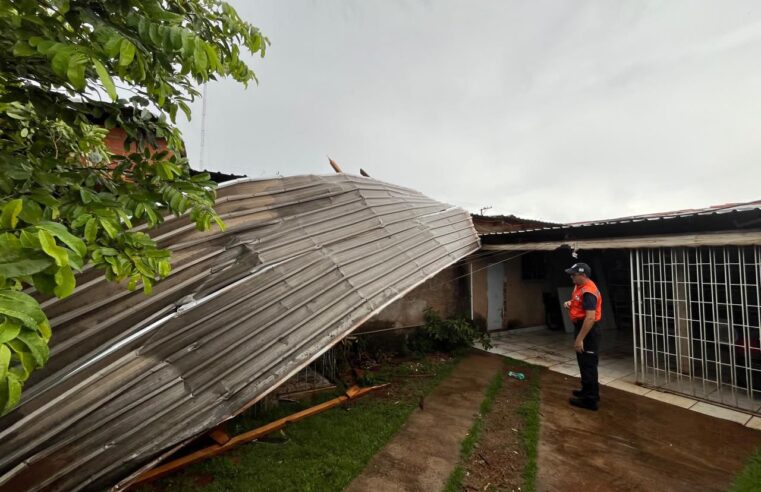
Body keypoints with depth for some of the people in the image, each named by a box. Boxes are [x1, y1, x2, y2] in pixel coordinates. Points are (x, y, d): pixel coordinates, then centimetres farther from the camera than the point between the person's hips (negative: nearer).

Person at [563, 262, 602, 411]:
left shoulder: (588, 292, -25)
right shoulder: (579, 286, 7)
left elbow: (590, 318, -30)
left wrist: (579, 339, -29)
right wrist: (570, 303, 2)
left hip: (588, 330, -11)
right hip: (582, 327, 11)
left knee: (588, 364, -1)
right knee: (584, 363, 21)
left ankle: (590, 399, 8)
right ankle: (588, 391, 35)